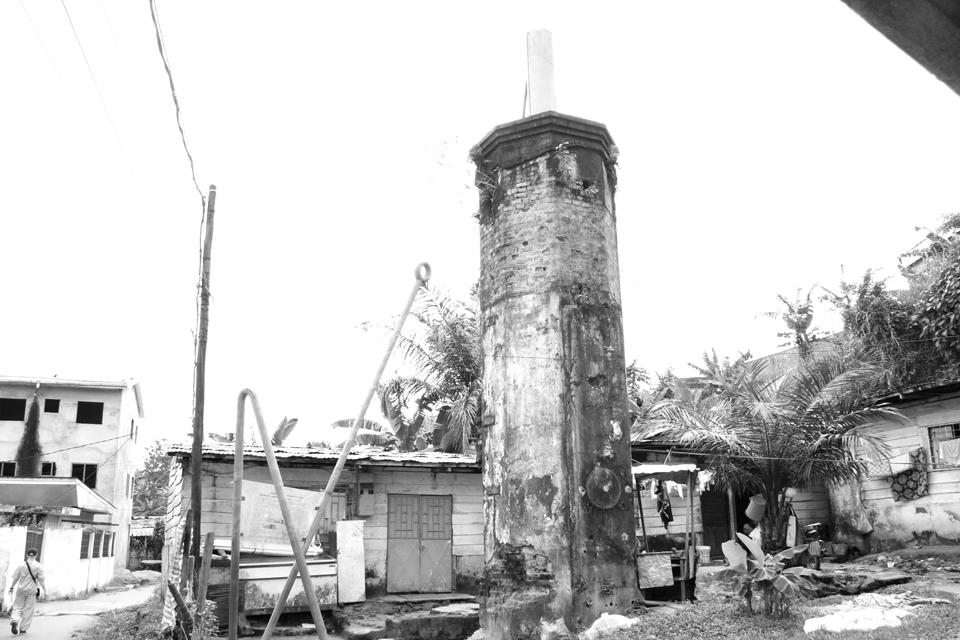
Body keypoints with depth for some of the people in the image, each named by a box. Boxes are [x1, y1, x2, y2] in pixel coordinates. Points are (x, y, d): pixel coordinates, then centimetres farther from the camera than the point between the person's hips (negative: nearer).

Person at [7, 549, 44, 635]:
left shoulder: (21, 565, 1)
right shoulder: (38, 566, -5)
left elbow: (15, 578, 0)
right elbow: (40, 579, -9)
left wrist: (11, 588, 14)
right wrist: (44, 588, 4)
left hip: (20, 589, 2)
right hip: (31, 590, -2)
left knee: (17, 608, 11)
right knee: (28, 610, 8)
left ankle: (14, 621, -16)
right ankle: (23, 628, 9)